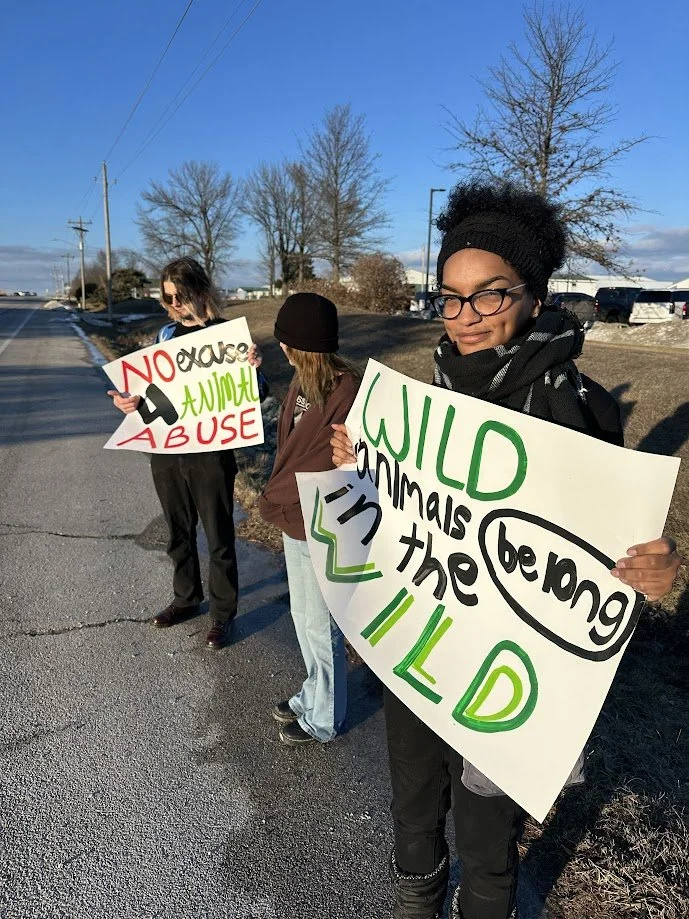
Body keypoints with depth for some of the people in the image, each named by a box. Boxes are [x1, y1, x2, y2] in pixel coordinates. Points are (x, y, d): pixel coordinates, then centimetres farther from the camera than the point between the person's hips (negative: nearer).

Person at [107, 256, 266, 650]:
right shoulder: (167, 335, 6)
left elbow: (255, 393, -8)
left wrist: (254, 368, -30)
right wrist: (126, 400, -8)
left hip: (211, 453, -5)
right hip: (166, 451, 5)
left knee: (218, 537, 6)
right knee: (179, 533, 18)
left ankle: (223, 613, 21)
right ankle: (186, 598, 38)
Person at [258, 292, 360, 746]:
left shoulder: (345, 391, -23)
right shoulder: (304, 380, 3)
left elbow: (322, 466, -24)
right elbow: (289, 444, 8)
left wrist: (272, 500, -17)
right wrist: (278, 498, 1)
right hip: (295, 520, 9)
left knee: (320, 625, 9)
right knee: (303, 615, 23)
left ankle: (324, 718, 32)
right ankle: (315, 694, 45)